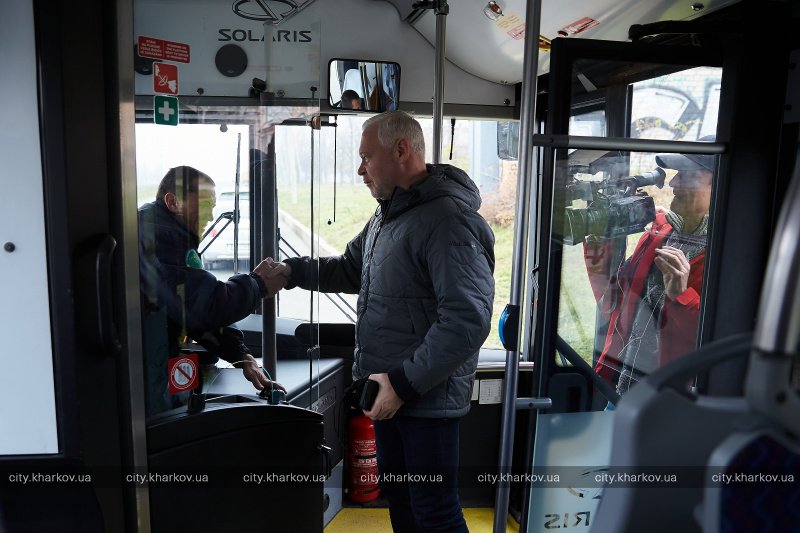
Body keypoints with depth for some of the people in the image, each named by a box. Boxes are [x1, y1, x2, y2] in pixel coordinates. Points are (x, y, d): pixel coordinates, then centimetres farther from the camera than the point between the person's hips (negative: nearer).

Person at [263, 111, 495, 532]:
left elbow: (467, 320, -28)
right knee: (395, 492, 23)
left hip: (426, 397, -9)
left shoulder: (450, 219, -21)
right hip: (389, 388, 10)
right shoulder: (387, 214, 11)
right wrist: (292, 272, 9)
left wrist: (405, 382, -24)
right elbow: (351, 269, 23)